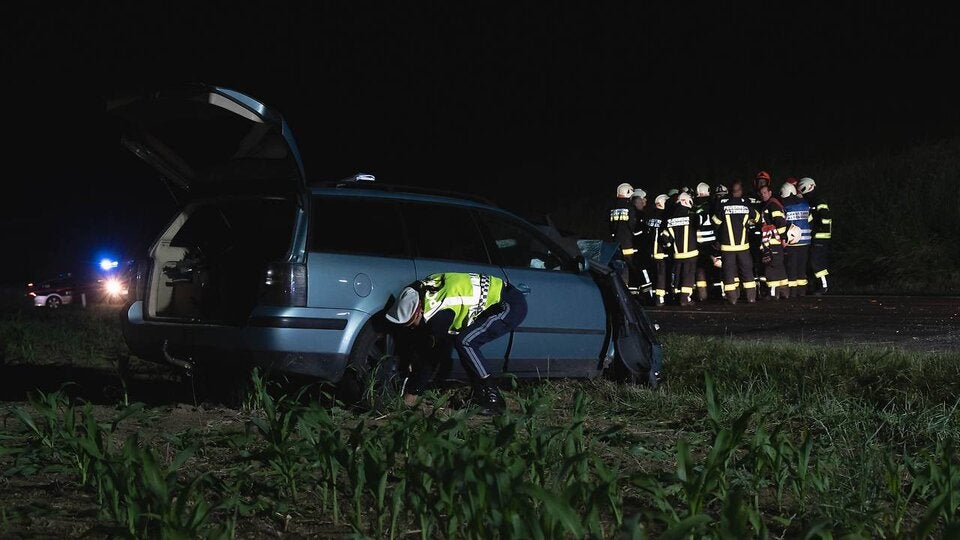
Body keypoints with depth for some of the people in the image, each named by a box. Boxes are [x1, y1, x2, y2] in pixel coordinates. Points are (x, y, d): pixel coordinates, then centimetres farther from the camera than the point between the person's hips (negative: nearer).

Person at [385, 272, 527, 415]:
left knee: (464, 342, -20)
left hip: (512, 306, -10)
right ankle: (480, 394, 11)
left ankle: (493, 398, -12)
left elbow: (433, 356, -15)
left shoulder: (438, 312, -27)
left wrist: (413, 391, -5)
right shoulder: (425, 288, 0)